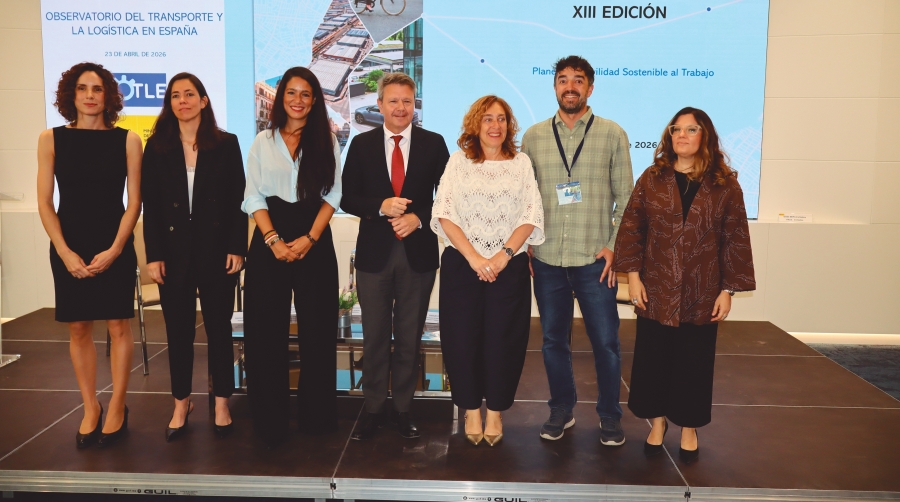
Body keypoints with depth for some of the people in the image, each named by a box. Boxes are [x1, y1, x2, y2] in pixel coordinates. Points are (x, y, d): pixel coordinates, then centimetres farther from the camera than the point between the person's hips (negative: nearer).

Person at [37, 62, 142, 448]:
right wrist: (66, 252, -9)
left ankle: (117, 408, 15)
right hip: (68, 248, 1)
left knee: (118, 326, 2)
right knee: (78, 329, 6)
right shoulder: (51, 139, 2)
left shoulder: (126, 140, -1)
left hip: (115, 246, -1)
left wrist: (114, 250, -11)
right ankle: (90, 409, 19)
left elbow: (134, 200, -2)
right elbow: (44, 202, 1)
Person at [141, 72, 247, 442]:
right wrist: (153, 255, -4)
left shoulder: (226, 144, 1)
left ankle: (222, 404, 16)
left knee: (219, 328, 6)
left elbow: (237, 200, -1)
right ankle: (181, 404, 21)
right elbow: (150, 205, 2)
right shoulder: (157, 146, 5)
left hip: (216, 250, -1)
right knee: (178, 331, 8)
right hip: (174, 252, 2)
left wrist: (236, 248, -8)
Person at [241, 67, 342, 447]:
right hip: (269, 240, 1)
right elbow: (254, 196, 3)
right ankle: (269, 419, 10)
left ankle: (316, 415, 14)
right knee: (267, 330, 0)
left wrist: (310, 238, -11)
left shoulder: (326, 141, 8)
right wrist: (273, 239, -11)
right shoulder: (263, 142, 9)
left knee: (316, 328, 2)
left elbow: (332, 194, 2)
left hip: (315, 240, 0)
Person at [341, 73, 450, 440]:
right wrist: (381, 207, -16)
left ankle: (403, 408, 22)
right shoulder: (362, 144, 4)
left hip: (418, 251, 0)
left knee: (410, 336, 9)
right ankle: (373, 409, 21)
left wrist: (418, 217, -15)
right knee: (374, 337, 8)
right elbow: (348, 198, 1)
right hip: (374, 252, 0)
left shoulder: (434, 144, 2)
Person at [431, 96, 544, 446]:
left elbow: (531, 217, 0)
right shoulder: (459, 161, 5)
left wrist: (503, 256, -12)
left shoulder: (521, 163, 8)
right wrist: (473, 257, -12)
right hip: (462, 264, 0)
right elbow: (443, 214, -4)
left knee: (502, 341, 4)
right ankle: (471, 410, 20)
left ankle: (495, 411, 21)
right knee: (463, 338, 3)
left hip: (509, 266, 0)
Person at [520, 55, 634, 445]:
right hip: (547, 259, 2)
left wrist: (615, 246, -5)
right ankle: (561, 410, 28)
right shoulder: (534, 136, 7)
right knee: (553, 340, 11)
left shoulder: (612, 134, 2)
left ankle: (610, 416, 22)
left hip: (594, 259, -2)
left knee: (605, 341, 4)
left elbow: (625, 198, 2)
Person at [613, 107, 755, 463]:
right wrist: (633, 276, -6)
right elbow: (631, 228, 1)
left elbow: (735, 240, 0)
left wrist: (728, 290, -3)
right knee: (653, 358, 9)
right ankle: (658, 419, 28)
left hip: (701, 295, 0)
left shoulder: (725, 185, 0)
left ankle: (689, 427, 27)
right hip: (656, 291, 1)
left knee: (693, 362, 9)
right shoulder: (652, 179, 2)